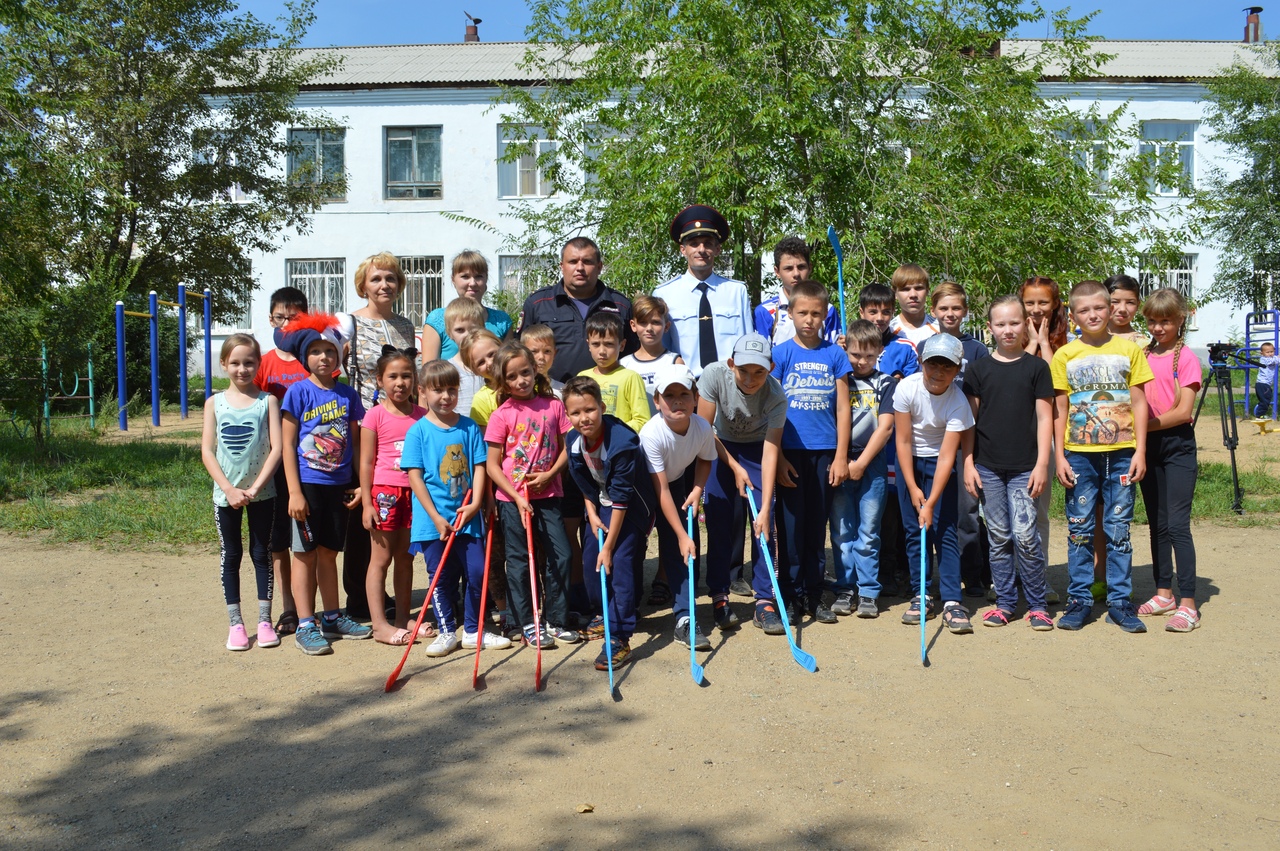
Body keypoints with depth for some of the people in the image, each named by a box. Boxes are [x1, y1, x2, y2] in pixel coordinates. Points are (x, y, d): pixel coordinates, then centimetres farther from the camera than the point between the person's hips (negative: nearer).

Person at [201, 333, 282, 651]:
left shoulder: (267, 401, -3)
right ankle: (235, 623, 16)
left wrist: (255, 487, -15)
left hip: (262, 493, -1)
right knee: (230, 557, 8)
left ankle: (264, 621, 15)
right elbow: (207, 450, -3)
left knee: (262, 554, 7)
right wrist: (229, 488, -13)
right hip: (226, 494, 1)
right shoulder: (215, 404, 1)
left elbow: (276, 448, -9)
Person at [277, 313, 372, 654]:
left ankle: (333, 618, 25)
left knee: (329, 552, 15)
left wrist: (361, 483, 5)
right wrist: (294, 491, -12)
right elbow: (287, 444, -7)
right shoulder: (298, 392, -6)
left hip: (339, 484, 4)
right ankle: (305, 626, 10)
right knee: (306, 554, 4)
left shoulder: (348, 394, 5)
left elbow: (355, 442, 10)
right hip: (308, 484, -4)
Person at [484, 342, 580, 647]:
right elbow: (492, 465, -6)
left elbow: (567, 448, 5)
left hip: (548, 494, 2)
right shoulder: (501, 415, -6)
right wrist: (517, 497, -13)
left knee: (561, 556, 2)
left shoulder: (553, 406, 0)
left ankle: (556, 620, 16)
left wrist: (548, 475, -10)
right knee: (519, 562, 5)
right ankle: (529, 625, 17)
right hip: (512, 498, -2)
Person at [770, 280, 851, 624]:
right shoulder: (781, 354, 0)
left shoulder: (835, 354, 4)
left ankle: (813, 593, 19)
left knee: (817, 523, 9)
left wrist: (841, 456, -1)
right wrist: (777, 457, -7)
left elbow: (842, 407, 4)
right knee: (791, 522, 3)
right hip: (791, 450, -2)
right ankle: (791, 592, 13)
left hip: (824, 451, 2)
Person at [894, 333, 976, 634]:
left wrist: (930, 503, -26)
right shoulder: (906, 388, -19)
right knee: (914, 529, 2)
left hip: (938, 461, -1)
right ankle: (921, 597, 10)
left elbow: (947, 457, -23)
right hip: (908, 460, 1)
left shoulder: (958, 402, -22)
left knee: (944, 529, -8)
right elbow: (903, 441, -14)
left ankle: (952, 602, -6)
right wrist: (913, 488, -14)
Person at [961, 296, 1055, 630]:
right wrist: (968, 463, 1)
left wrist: (1041, 464, -5)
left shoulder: (1036, 367, 4)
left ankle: (1036, 604, 7)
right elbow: (969, 419, 7)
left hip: (1024, 467, -2)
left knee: (1025, 534, -7)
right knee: (998, 537, 7)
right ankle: (1004, 602, 18)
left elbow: (1044, 417, 2)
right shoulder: (978, 369, 6)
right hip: (988, 467, 2)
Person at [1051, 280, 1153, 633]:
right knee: (1079, 529, 4)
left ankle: (1120, 601, 14)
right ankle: (1079, 600, 14)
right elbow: (1060, 411, 4)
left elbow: (1138, 403, 5)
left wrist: (1140, 450, -2)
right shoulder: (1065, 356, 3)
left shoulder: (1129, 350, 4)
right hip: (1080, 454, 0)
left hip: (1121, 454, 0)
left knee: (1118, 530, 5)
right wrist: (1059, 456, -2)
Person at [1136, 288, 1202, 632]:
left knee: (1177, 524, -10)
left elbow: (1183, 412, -12)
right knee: (1157, 524, 11)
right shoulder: (1142, 355, 9)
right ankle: (1164, 593, 21)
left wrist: (1147, 424, -14)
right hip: (1149, 445, 5)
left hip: (1177, 445, -5)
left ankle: (1188, 604, -7)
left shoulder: (1186, 358, -6)